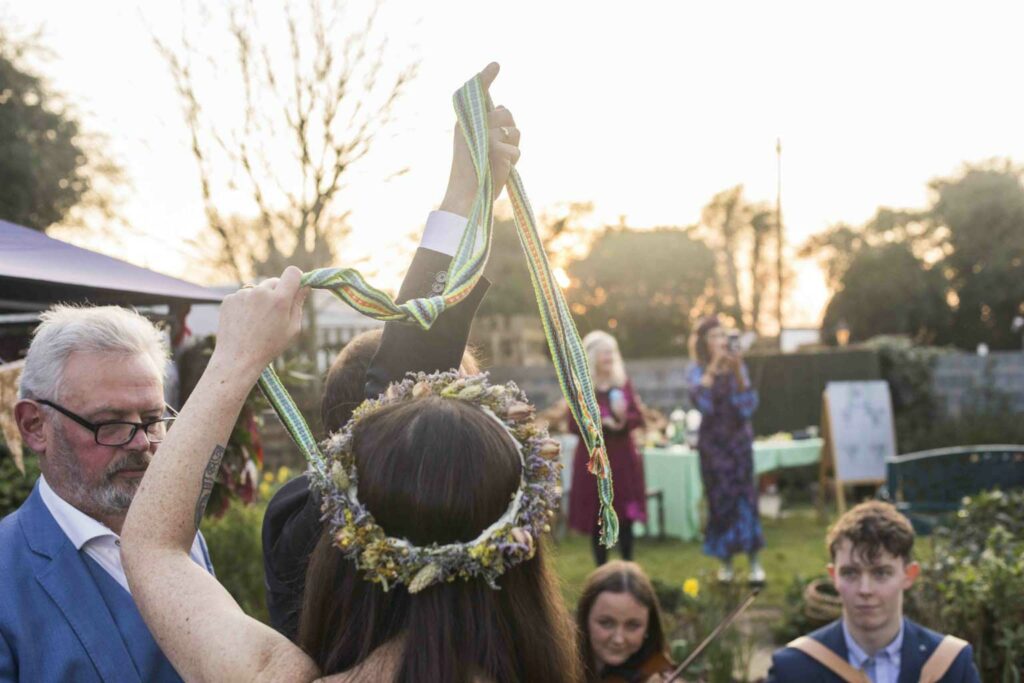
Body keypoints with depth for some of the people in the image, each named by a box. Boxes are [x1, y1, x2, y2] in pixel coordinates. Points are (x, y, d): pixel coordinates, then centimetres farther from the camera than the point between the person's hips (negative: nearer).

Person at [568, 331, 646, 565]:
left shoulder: (624, 383, 5)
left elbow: (638, 417, 4)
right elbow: (574, 425, -8)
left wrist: (623, 419, -17)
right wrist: (600, 423, -20)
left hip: (623, 457, 3)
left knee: (626, 516, 5)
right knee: (597, 519, 1)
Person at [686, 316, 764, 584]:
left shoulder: (738, 368, 3)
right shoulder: (697, 371, -1)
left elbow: (748, 406, -6)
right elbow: (700, 401, -21)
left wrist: (738, 373, -15)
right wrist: (713, 367, -23)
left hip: (739, 439, 1)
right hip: (713, 443, -1)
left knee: (745, 495, -5)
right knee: (719, 498, 0)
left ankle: (754, 561, -2)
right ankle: (725, 561, 10)